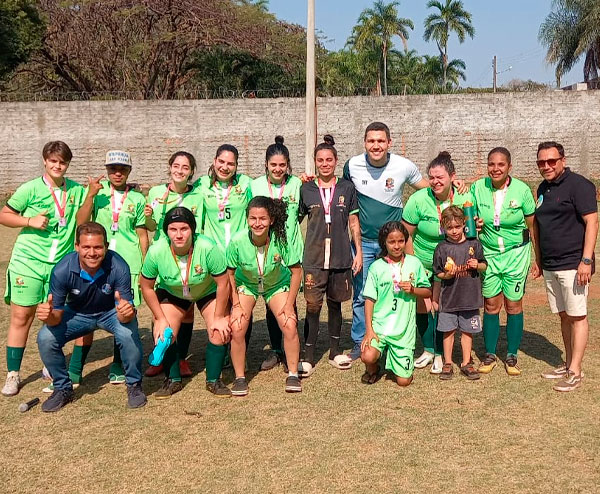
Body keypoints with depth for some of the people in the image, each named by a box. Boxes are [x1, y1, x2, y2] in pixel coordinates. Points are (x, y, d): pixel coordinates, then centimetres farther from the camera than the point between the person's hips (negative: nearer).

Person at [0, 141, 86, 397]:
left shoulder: (77, 190, 5)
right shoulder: (30, 189, -3)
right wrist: (30, 221, -13)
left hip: (62, 264, 2)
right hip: (28, 261, -2)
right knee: (21, 316, 0)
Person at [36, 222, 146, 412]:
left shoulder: (118, 267, -32)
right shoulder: (62, 271, -28)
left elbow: (124, 316, -29)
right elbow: (57, 316, -19)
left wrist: (126, 312, -54)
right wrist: (48, 315, -43)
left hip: (111, 312, -2)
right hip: (77, 313, 2)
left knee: (129, 334, -32)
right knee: (45, 337, -21)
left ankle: (134, 385, -3)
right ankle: (62, 388, 6)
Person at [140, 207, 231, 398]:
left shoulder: (208, 248, -36)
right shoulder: (156, 252, -29)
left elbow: (223, 284, -23)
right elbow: (147, 287, -13)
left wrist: (219, 317, -16)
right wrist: (160, 318, -11)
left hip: (208, 292, -1)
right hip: (171, 294, 2)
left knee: (220, 332, -16)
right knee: (163, 334, -13)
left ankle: (213, 380, 7)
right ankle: (173, 380, 11)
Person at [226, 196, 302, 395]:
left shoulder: (281, 239, -30)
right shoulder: (237, 241, -29)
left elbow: (296, 271, -16)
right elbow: (229, 274, -12)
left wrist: (289, 304, -14)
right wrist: (236, 305, -13)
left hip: (277, 285, 0)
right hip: (246, 284, 0)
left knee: (290, 325, -15)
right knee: (237, 328, -16)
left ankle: (293, 375, 5)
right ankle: (240, 377, 5)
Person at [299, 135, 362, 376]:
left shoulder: (346, 188, 5)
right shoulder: (306, 189, 4)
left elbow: (354, 222, 9)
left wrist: (358, 251, 5)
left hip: (341, 257, 1)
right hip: (313, 259, -1)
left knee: (335, 304, 11)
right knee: (312, 306, -3)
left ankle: (335, 351, 23)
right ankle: (308, 356, 6)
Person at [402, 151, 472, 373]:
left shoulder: (464, 199, -13)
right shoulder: (418, 199, -17)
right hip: (421, 262, 0)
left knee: (440, 306, -4)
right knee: (422, 306, 5)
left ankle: (440, 354, 13)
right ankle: (428, 350, 26)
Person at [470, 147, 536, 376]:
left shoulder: (522, 190, -10)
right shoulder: (478, 188, -6)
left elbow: (532, 226, -3)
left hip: (516, 254, -1)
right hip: (488, 254, 1)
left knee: (514, 305, 5)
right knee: (491, 306, 7)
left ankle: (512, 356, 20)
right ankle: (490, 355, 21)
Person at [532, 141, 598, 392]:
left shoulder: (578, 185, -9)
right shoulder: (543, 188, 14)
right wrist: (538, 260, 19)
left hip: (573, 265, -8)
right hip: (550, 266, 8)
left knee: (577, 316, -2)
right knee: (564, 316, 13)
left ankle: (575, 371, 3)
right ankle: (568, 364, 23)